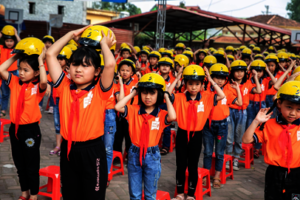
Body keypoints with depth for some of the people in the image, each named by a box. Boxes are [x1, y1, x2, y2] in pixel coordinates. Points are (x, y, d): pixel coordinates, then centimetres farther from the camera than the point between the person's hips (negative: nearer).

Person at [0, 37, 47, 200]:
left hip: (31, 129, -5)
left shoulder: (38, 87, -11)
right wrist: (16, 56, -6)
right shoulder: (15, 82, 2)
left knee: (32, 164, 8)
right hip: (15, 128, 5)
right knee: (19, 163, 18)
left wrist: (40, 60, -25)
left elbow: (44, 81, -34)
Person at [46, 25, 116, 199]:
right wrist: (72, 35, 5)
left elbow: (110, 64, -26)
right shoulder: (65, 87, 2)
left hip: (92, 151, -4)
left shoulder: (100, 91, -8)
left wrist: (103, 43, -8)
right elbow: (50, 55, 1)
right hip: (68, 149, 4)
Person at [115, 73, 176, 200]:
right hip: (134, 154, 1)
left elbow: (172, 117, -28)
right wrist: (132, 94, -7)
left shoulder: (161, 114, -7)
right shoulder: (134, 110, -3)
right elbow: (117, 107, -16)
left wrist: (167, 98, -14)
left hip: (152, 156, -1)